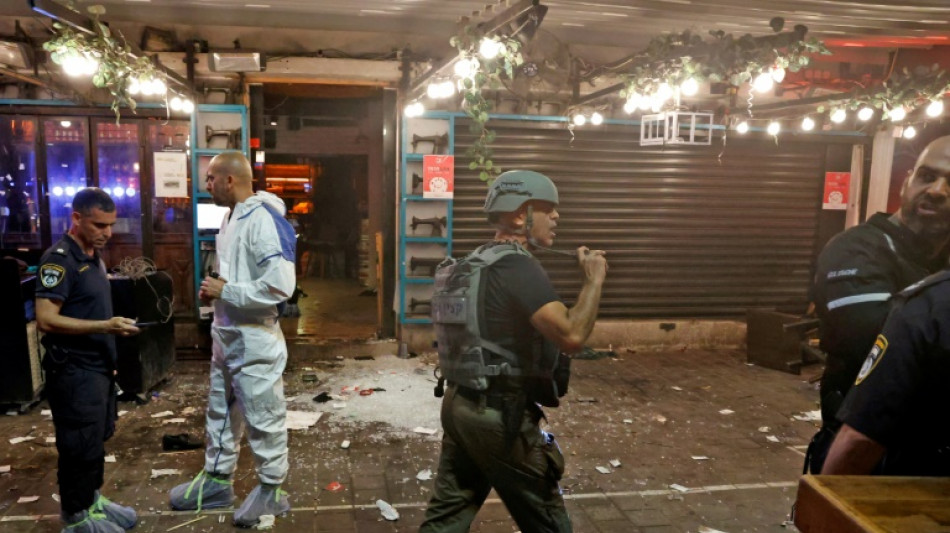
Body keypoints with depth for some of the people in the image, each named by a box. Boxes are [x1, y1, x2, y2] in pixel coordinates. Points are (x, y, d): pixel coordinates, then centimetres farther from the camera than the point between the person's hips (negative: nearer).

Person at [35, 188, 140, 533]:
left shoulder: (94, 257, 11)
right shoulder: (59, 259, -17)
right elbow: (46, 320, -23)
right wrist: (106, 327, -29)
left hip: (98, 367, 9)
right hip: (74, 371, -9)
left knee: (97, 440, 18)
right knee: (81, 445, 3)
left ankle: (92, 500, 34)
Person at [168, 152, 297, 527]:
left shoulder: (264, 221, -21)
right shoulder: (231, 217, 9)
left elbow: (279, 286, -29)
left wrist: (225, 291, -19)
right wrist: (214, 289, 2)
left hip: (254, 339, -10)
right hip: (225, 333, 10)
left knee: (263, 418, 5)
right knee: (221, 412, 21)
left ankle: (272, 490, 22)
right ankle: (217, 480, 37)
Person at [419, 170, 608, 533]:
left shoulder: (477, 262, 12)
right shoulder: (518, 267, -18)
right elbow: (571, 336, -29)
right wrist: (594, 280, -16)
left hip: (460, 404, 9)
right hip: (500, 415, -9)